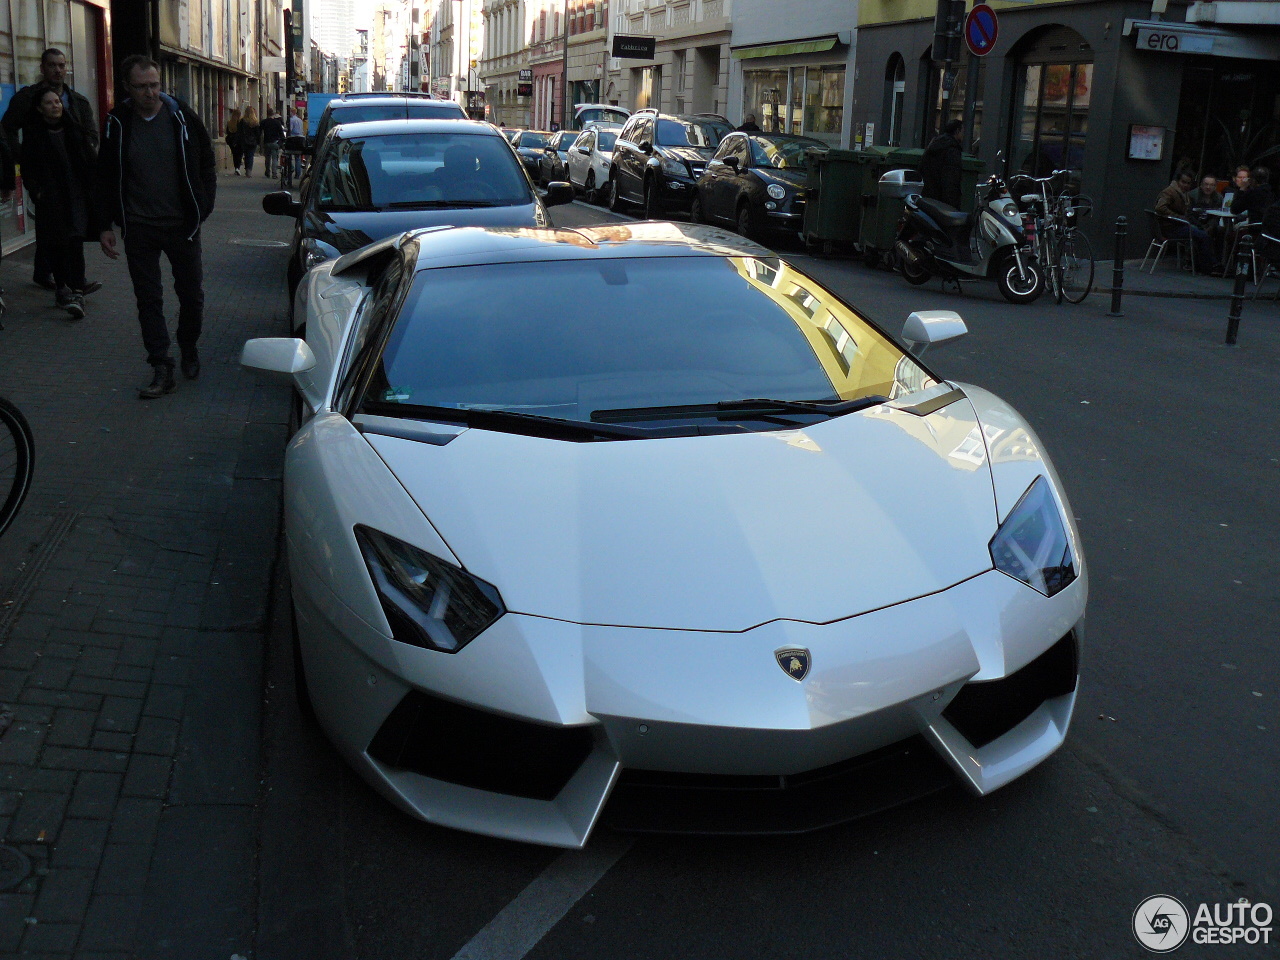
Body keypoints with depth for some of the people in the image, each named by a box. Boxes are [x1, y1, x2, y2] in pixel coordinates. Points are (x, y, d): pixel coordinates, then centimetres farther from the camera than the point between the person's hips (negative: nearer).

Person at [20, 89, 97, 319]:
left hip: (77, 196, 0)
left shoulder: (75, 130, 8)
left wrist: (92, 188, 1)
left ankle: (77, 293, -18)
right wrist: (36, 191, -7)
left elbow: (92, 160, 10)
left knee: (75, 241, -13)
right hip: (51, 199, 0)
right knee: (56, 245, 5)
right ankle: (62, 288, 19)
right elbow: (28, 168, 5)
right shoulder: (33, 134, 5)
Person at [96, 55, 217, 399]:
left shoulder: (181, 116, -4)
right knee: (148, 299, 1)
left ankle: (189, 349, 34)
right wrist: (105, 225, 1)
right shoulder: (118, 123, -2)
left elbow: (206, 163, 7)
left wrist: (203, 206, 1)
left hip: (182, 225, 0)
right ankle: (162, 370, 5)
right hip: (139, 228, 1)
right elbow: (106, 177, 5)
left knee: (192, 293, 9)